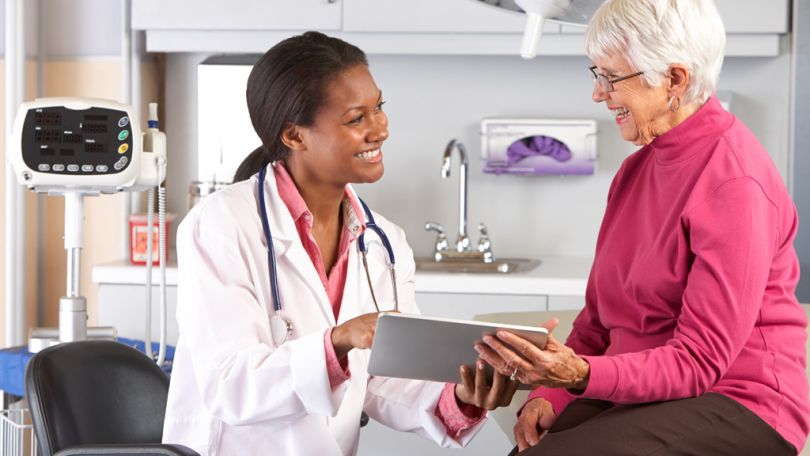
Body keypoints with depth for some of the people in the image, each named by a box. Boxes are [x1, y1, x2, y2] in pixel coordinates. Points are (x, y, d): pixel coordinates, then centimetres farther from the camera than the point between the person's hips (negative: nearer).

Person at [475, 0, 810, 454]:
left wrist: (581, 375, -31)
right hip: (642, 397, 7)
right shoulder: (638, 168, 12)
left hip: (738, 407, -7)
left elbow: (700, 361, -18)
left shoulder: (734, 183, -15)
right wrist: (551, 393, -2)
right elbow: (601, 315, 15)